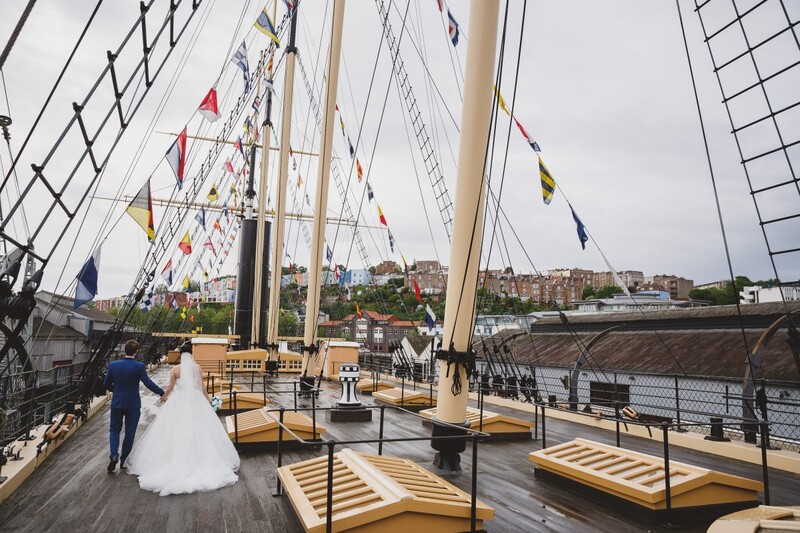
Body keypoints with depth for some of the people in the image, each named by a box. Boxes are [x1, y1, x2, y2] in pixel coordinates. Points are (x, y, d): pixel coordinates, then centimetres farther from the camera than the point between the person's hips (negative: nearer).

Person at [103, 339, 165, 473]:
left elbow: (106, 384, 5)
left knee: (114, 429, 18)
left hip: (117, 403, 2)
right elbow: (148, 383, -19)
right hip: (133, 404, -2)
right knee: (130, 432, 11)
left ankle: (114, 455, -2)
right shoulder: (139, 366, -15)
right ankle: (124, 460, 21)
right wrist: (162, 393, -12)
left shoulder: (113, 365, -4)